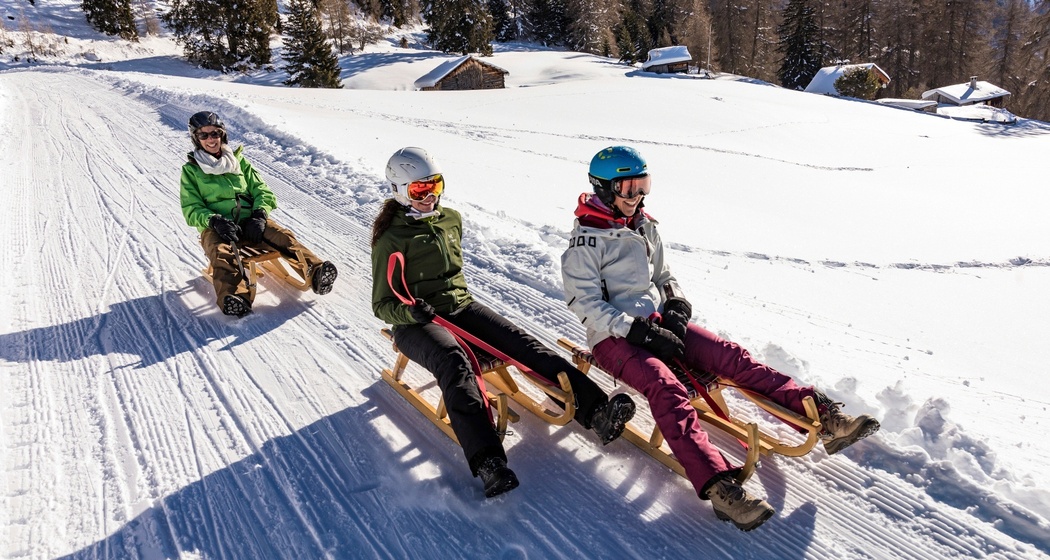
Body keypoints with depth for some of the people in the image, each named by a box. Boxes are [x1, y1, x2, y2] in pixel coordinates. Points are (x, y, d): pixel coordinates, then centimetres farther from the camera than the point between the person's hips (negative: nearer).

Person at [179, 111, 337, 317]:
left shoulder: (239, 160, 23)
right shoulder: (190, 170, 16)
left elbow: (261, 191, 14)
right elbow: (192, 209, 6)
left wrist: (259, 214, -8)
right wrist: (215, 221, -16)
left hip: (250, 221, 2)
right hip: (216, 227, -2)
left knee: (283, 236, -27)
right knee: (221, 253, -36)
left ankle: (316, 272, -46)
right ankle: (234, 298, -60)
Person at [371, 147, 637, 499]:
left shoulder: (451, 220, 11)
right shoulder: (390, 239, -5)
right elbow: (381, 304, -5)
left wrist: (457, 294, 16)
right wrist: (410, 310, -24)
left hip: (460, 305, 5)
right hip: (415, 322, -5)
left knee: (519, 341, -20)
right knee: (454, 361, -37)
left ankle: (596, 409, -32)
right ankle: (487, 461, -53)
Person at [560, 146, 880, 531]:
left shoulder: (644, 226, 13)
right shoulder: (587, 238, -9)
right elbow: (585, 303, -15)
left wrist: (676, 304, 0)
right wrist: (639, 330, -20)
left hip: (656, 322, 6)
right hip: (613, 337, -6)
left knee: (731, 357, -14)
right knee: (665, 387, -33)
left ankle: (825, 418, -19)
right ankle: (719, 487, -47)